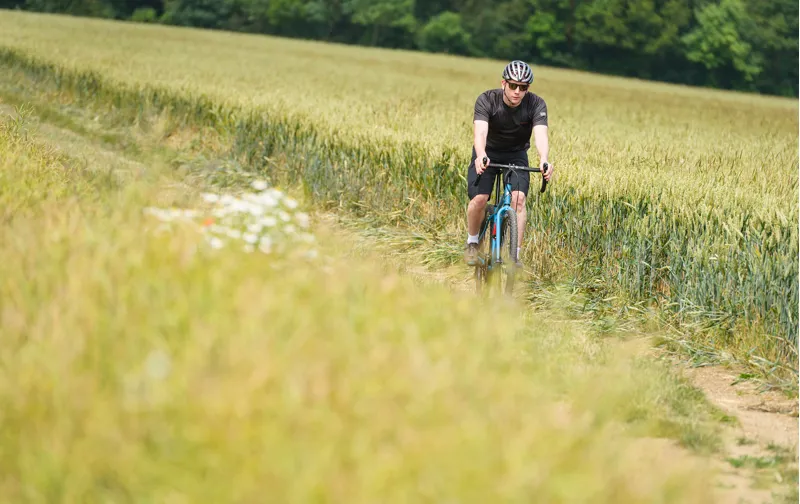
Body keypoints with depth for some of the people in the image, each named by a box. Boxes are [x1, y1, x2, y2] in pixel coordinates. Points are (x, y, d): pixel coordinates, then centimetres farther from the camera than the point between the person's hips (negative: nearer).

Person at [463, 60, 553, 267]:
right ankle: (472, 242, 9)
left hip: (516, 155, 1)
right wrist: (481, 156, -59)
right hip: (487, 153, -1)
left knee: (518, 199, -20)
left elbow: (541, 135, -35)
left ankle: (515, 254, -14)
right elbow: (480, 132, -38)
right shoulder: (487, 100, -25)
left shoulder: (536, 104, -22)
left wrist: (544, 160, -56)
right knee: (479, 199, -18)